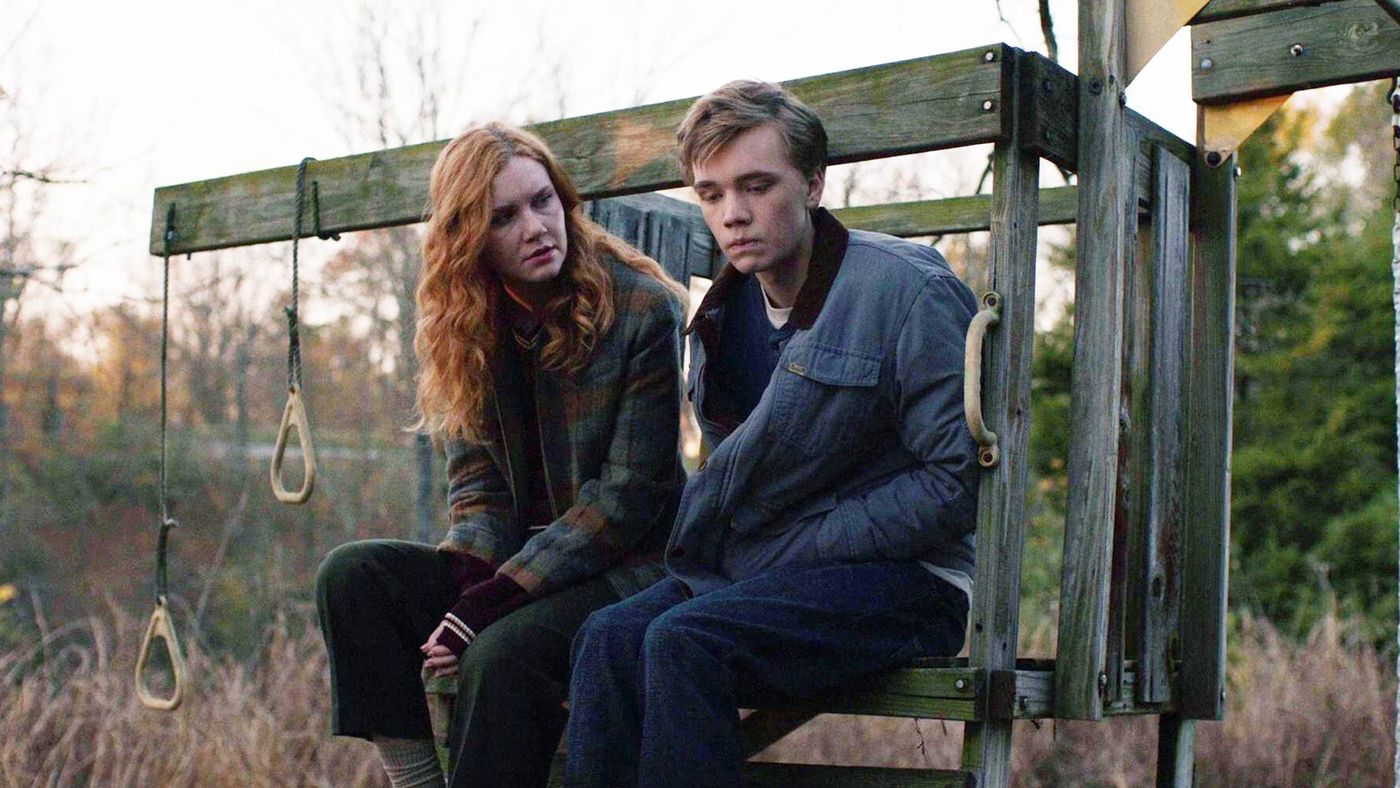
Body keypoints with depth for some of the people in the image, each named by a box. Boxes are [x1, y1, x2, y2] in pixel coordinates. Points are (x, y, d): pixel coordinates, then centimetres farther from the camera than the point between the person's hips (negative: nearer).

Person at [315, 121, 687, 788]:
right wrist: (473, 580, -16)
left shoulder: (643, 308, -13)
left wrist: (493, 603, -19)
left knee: (501, 652, -32)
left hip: (628, 565, -5)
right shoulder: (468, 326, 4)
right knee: (352, 574, -15)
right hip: (517, 558, 6)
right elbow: (476, 478, 6)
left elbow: (628, 494, -15)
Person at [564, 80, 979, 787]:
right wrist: (703, 544, 5)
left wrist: (805, 544, -14)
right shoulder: (725, 312, 12)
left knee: (684, 639, -30)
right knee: (609, 638, -22)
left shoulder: (909, 291, -9)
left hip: (902, 578, -6)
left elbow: (958, 479, -13)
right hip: (753, 569, 6)